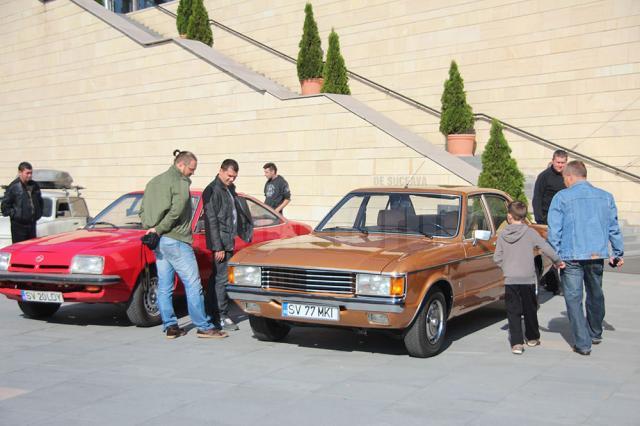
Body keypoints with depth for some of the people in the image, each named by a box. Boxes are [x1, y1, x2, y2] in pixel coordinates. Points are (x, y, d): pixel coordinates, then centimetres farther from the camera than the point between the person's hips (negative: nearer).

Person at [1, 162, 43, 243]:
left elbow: (40, 201, 23)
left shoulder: (34, 185, 9)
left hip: (32, 223, 6)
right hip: (19, 224, -6)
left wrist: (38, 214, 14)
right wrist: (13, 214, -10)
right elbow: (5, 204, -8)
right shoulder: (13, 187, -10)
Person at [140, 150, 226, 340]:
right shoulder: (181, 182, -9)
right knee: (193, 284, -4)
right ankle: (203, 327, -1)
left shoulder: (153, 182, 17)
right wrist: (159, 230, -14)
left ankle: (170, 326, 13)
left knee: (164, 287, 10)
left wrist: (151, 228, 7)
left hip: (158, 243, 8)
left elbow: (142, 211, 17)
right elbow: (176, 211, -22)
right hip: (176, 241, -8)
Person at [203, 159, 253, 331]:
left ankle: (211, 313, 22)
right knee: (222, 278, -7)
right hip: (220, 242, -9)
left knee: (216, 277, 14)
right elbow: (211, 220, -17)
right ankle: (221, 317, -2)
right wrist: (218, 247, -19)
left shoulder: (230, 189, 16)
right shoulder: (213, 191, -12)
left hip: (228, 241, 9)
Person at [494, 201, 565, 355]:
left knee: (513, 312, 3)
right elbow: (546, 248, -7)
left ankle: (516, 343, -6)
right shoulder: (530, 233, -6)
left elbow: (497, 258, 1)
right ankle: (532, 337, 32)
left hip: (510, 280, 0)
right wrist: (558, 261, 8)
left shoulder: (502, 235, -1)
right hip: (528, 279, 0)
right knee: (530, 310, 17)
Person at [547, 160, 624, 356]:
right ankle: (595, 334, 38)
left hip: (572, 256, -5)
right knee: (595, 295, 21)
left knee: (574, 299, 1)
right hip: (597, 254, 5)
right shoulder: (606, 197, 9)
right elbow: (614, 228, 14)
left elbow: (554, 230, -6)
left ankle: (583, 343, -2)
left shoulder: (561, 198, -3)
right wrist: (618, 253, 22)